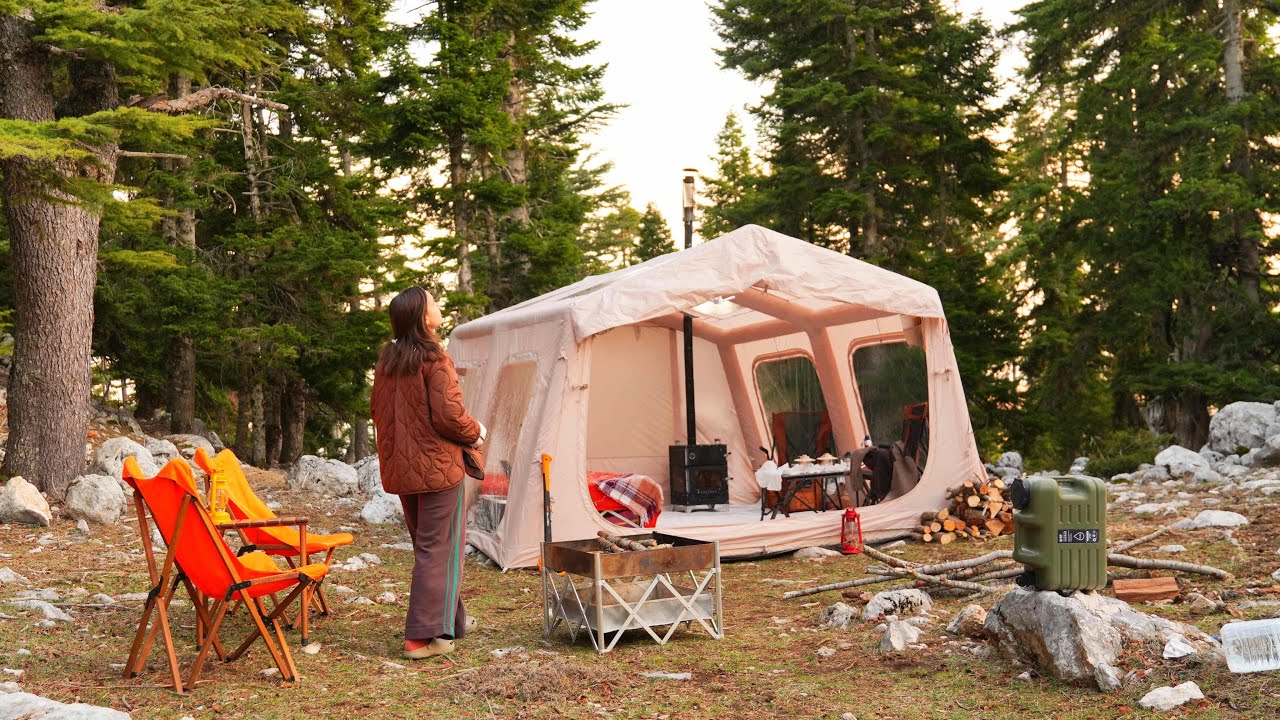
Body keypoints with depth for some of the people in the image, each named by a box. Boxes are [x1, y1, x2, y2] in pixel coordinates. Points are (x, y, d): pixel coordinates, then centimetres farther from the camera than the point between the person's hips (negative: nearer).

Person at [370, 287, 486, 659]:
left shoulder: (387, 360, 8)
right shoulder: (435, 360, -15)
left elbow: (377, 410, 16)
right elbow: (449, 415, -20)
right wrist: (475, 433, -1)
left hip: (400, 467, 8)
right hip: (437, 465, -8)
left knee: (426, 545, 19)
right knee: (438, 548, -2)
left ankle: (451, 618, 32)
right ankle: (424, 635, -5)